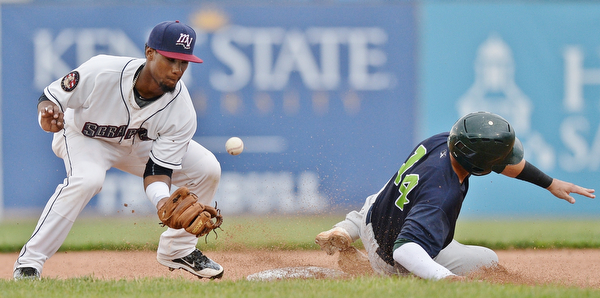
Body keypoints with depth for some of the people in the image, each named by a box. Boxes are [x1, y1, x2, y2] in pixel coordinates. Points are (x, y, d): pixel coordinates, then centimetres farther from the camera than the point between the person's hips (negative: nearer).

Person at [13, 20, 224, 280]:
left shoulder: (182, 112, -28)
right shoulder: (100, 72, -37)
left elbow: (157, 172, -25)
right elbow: (50, 96, -22)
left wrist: (164, 203, -47)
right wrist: (48, 111, -47)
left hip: (141, 144, 4)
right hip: (85, 135, -4)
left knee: (207, 169, -9)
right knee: (87, 179, -36)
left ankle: (178, 250, 12)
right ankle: (29, 262, -26)